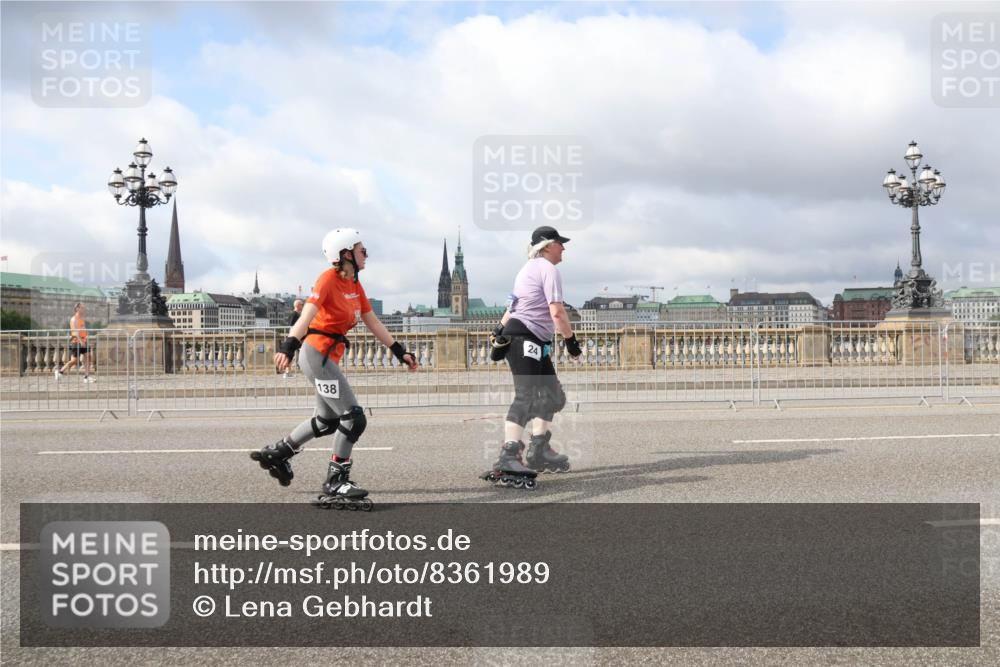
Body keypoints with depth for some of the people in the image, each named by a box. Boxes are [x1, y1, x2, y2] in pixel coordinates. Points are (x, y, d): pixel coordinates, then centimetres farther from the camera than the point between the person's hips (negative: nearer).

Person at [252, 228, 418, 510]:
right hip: (317, 353, -9)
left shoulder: (355, 285, 10)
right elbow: (308, 314, -29)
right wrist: (288, 346, -41)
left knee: (328, 421, 21)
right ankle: (335, 483, 2)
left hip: (330, 357, 9)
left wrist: (399, 351, 16)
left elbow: (372, 321, 16)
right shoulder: (329, 279, -15)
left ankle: (277, 453, 35)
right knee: (353, 418, -8)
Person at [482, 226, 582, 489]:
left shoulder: (528, 268, 23)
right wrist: (571, 340, -9)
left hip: (535, 342, 11)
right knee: (525, 396, -21)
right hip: (524, 339, -11)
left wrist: (500, 332, 24)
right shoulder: (548, 268, -7)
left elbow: (512, 306, 23)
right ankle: (508, 459, -31)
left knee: (552, 396, 16)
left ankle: (538, 451, 20)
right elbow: (557, 312, -16)